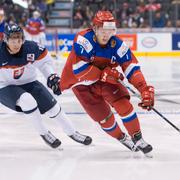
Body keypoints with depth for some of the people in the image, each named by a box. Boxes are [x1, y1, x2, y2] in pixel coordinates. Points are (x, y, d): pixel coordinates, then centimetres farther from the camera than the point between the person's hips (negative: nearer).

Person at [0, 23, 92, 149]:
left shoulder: (31, 48, -18)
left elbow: (44, 60, 2)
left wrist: (52, 76, -8)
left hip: (28, 83, 4)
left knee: (52, 105, -4)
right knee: (27, 100, -32)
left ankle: (72, 133, 17)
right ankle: (44, 134, -13)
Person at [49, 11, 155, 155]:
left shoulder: (117, 44, -17)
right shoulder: (83, 40, -30)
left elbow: (132, 68, -18)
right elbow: (79, 69, -32)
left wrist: (145, 90, -28)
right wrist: (103, 74, -36)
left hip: (105, 78, 3)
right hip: (82, 83, -3)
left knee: (123, 103, -16)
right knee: (104, 116, -6)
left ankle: (137, 139, -2)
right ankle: (122, 138, 21)